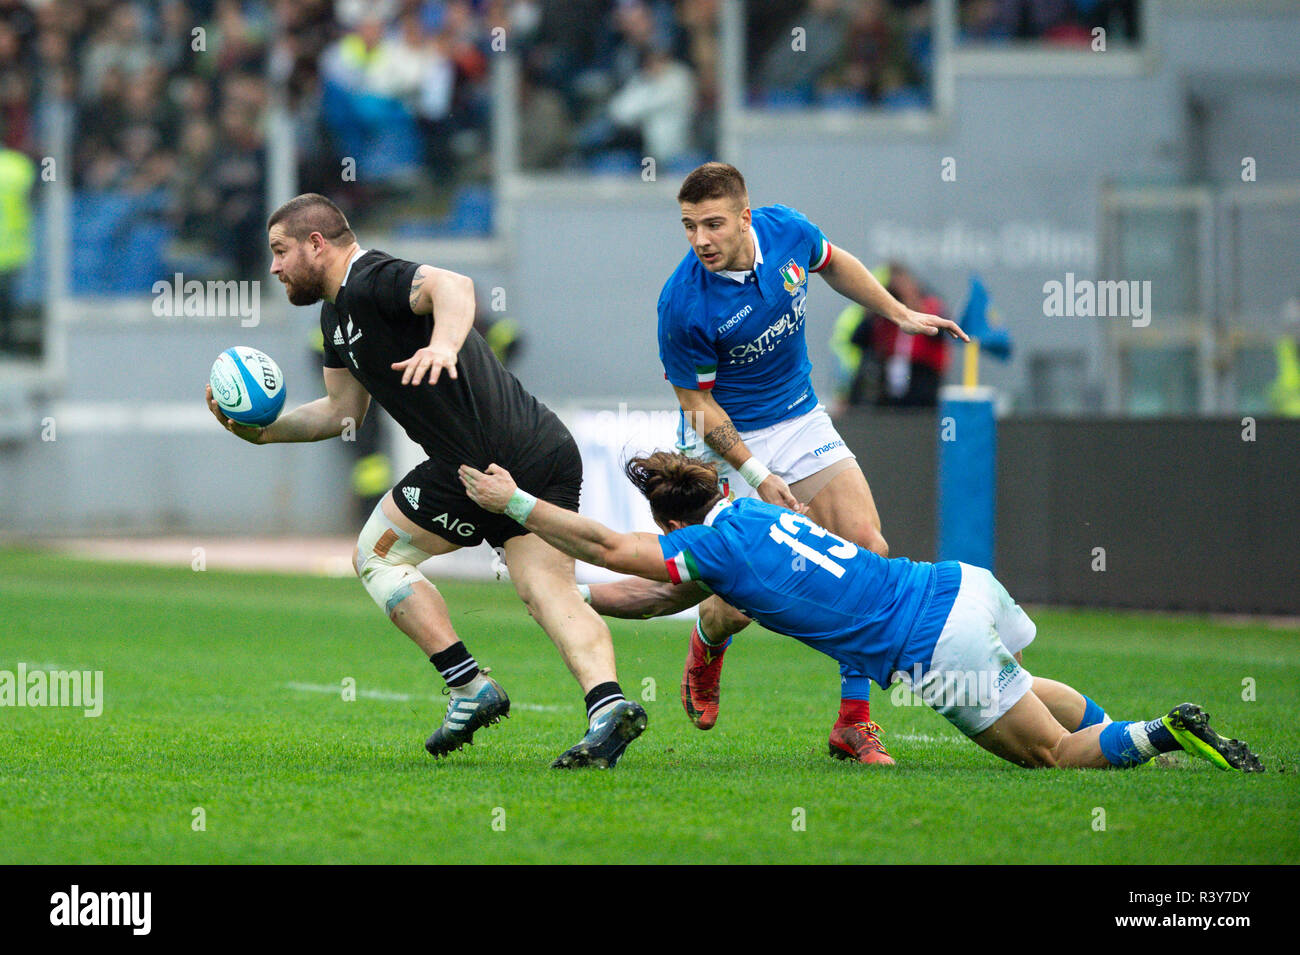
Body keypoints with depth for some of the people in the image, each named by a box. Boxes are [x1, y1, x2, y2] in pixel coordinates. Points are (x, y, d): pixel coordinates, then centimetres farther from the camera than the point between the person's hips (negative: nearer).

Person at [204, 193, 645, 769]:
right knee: (551, 594, 0)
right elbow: (342, 413, 33)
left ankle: (469, 688, 1)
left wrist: (444, 344, -50)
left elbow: (453, 286, -30)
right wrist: (263, 430, 22)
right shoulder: (338, 312, 24)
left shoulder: (372, 283, -9)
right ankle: (607, 703, -23)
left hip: (486, 458, -10)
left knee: (377, 558, 9)